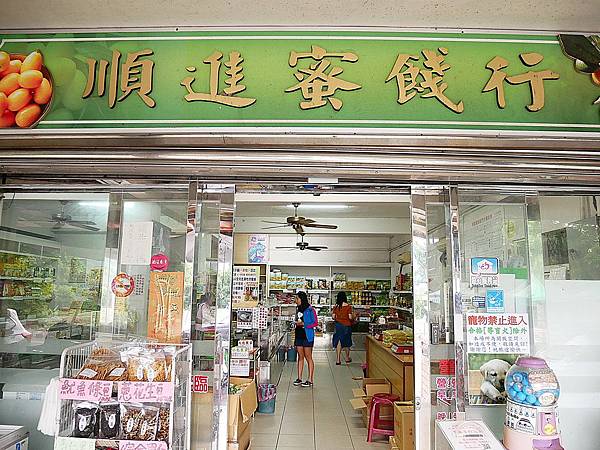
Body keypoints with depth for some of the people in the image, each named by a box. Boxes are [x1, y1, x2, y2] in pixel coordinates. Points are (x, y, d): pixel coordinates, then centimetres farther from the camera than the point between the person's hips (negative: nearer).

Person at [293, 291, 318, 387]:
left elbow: (316, 323, -11)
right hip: (299, 335, 7)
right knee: (300, 357, 12)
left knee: (308, 358, 0)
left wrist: (304, 324, -17)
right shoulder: (298, 309, 10)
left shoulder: (310, 310, -11)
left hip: (307, 336, -7)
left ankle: (310, 380, 7)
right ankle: (299, 378, 19)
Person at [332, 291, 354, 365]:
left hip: (338, 325, 2)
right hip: (347, 325, -2)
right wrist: (353, 317, 9)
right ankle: (347, 358, 30)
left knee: (338, 341, 6)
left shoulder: (335, 306, -4)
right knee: (347, 341, 14)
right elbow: (350, 317, -12)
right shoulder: (348, 306, -12)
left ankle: (338, 359, 3)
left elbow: (333, 317, -1)